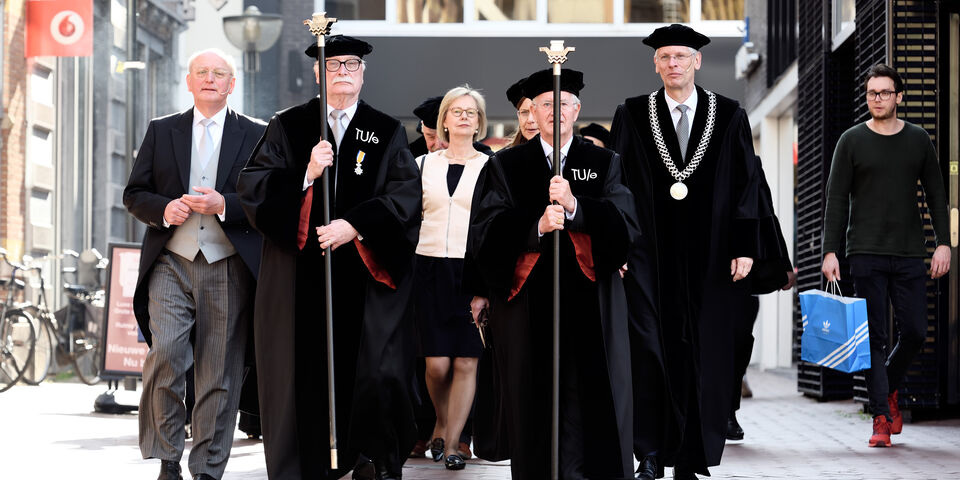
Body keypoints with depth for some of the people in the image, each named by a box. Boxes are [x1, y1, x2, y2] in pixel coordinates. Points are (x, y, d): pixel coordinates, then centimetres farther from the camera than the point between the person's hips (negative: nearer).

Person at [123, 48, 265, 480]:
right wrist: (163, 209, -9)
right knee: (165, 352, -17)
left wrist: (224, 205, -13)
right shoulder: (161, 131, 14)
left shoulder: (257, 135, 8)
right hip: (171, 262, 1)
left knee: (220, 373, 0)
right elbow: (134, 194, 12)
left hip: (228, 269, 0)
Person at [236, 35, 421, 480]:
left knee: (377, 371, -10)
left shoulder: (387, 132, 10)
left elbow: (405, 196, -1)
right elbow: (253, 188, 0)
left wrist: (355, 226, -13)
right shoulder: (287, 126, 10)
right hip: (301, 277, 0)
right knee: (304, 372, 0)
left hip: (366, 277, 0)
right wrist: (306, 175, -14)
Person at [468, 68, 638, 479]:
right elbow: (485, 230, -3)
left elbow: (626, 226, -4)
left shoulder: (605, 163, 10)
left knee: (590, 407, -4)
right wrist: (537, 225, -20)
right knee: (533, 406, 0)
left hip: (590, 303, 0)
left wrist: (575, 206, -21)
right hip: (526, 303, 0)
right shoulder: (506, 165, 9)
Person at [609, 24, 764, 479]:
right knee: (648, 349, -6)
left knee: (703, 354, 2)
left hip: (708, 256, 1)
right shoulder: (632, 115, 5)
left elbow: (745, 184, 4)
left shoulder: (729, 116, 6)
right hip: (649, 254, 0)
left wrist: (744, 247, -4)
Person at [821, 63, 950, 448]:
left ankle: (889, 390, 27)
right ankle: (881, 418, 0)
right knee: (875, 337, -4)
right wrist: (830, 251, -5)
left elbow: (936, 194, 12)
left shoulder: (918, 140, 9)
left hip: (909, 255, 2)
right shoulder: (852, 141, 3)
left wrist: (943, 243, 3)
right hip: (866, 254, -2)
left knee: (915, 332, -1)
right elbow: (836, 198, 2)